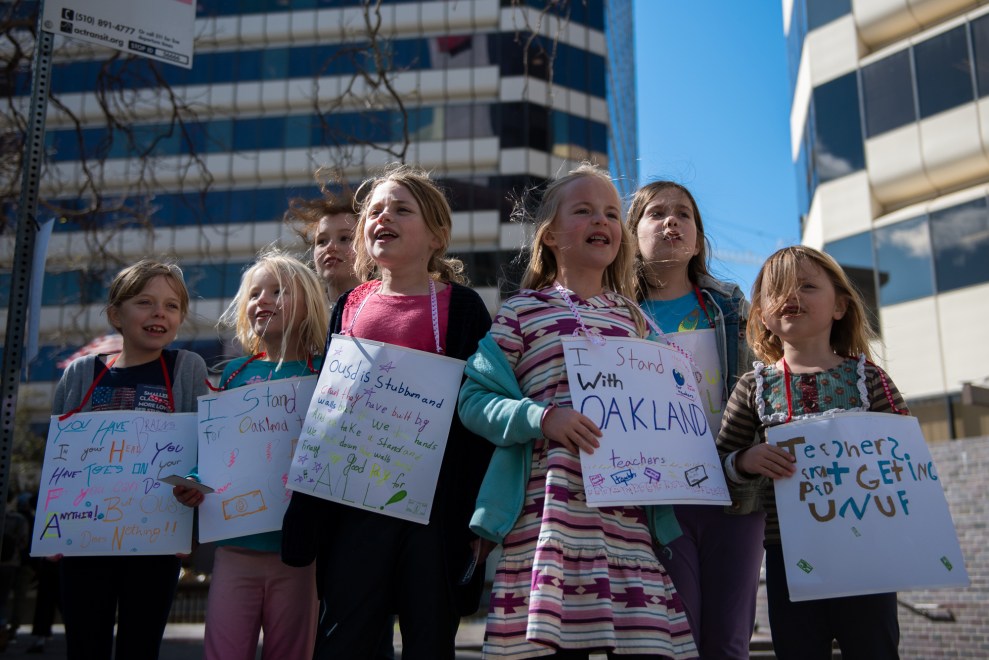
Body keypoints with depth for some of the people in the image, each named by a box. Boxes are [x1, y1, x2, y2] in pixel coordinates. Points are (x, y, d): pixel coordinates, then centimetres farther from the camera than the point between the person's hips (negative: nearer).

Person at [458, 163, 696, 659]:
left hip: (629, 514, 4)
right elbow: (475, 399, -1)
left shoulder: (633, 318, 17)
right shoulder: (523, 311, 4)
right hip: (552, 513, -4)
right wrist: (543, 416, -16)